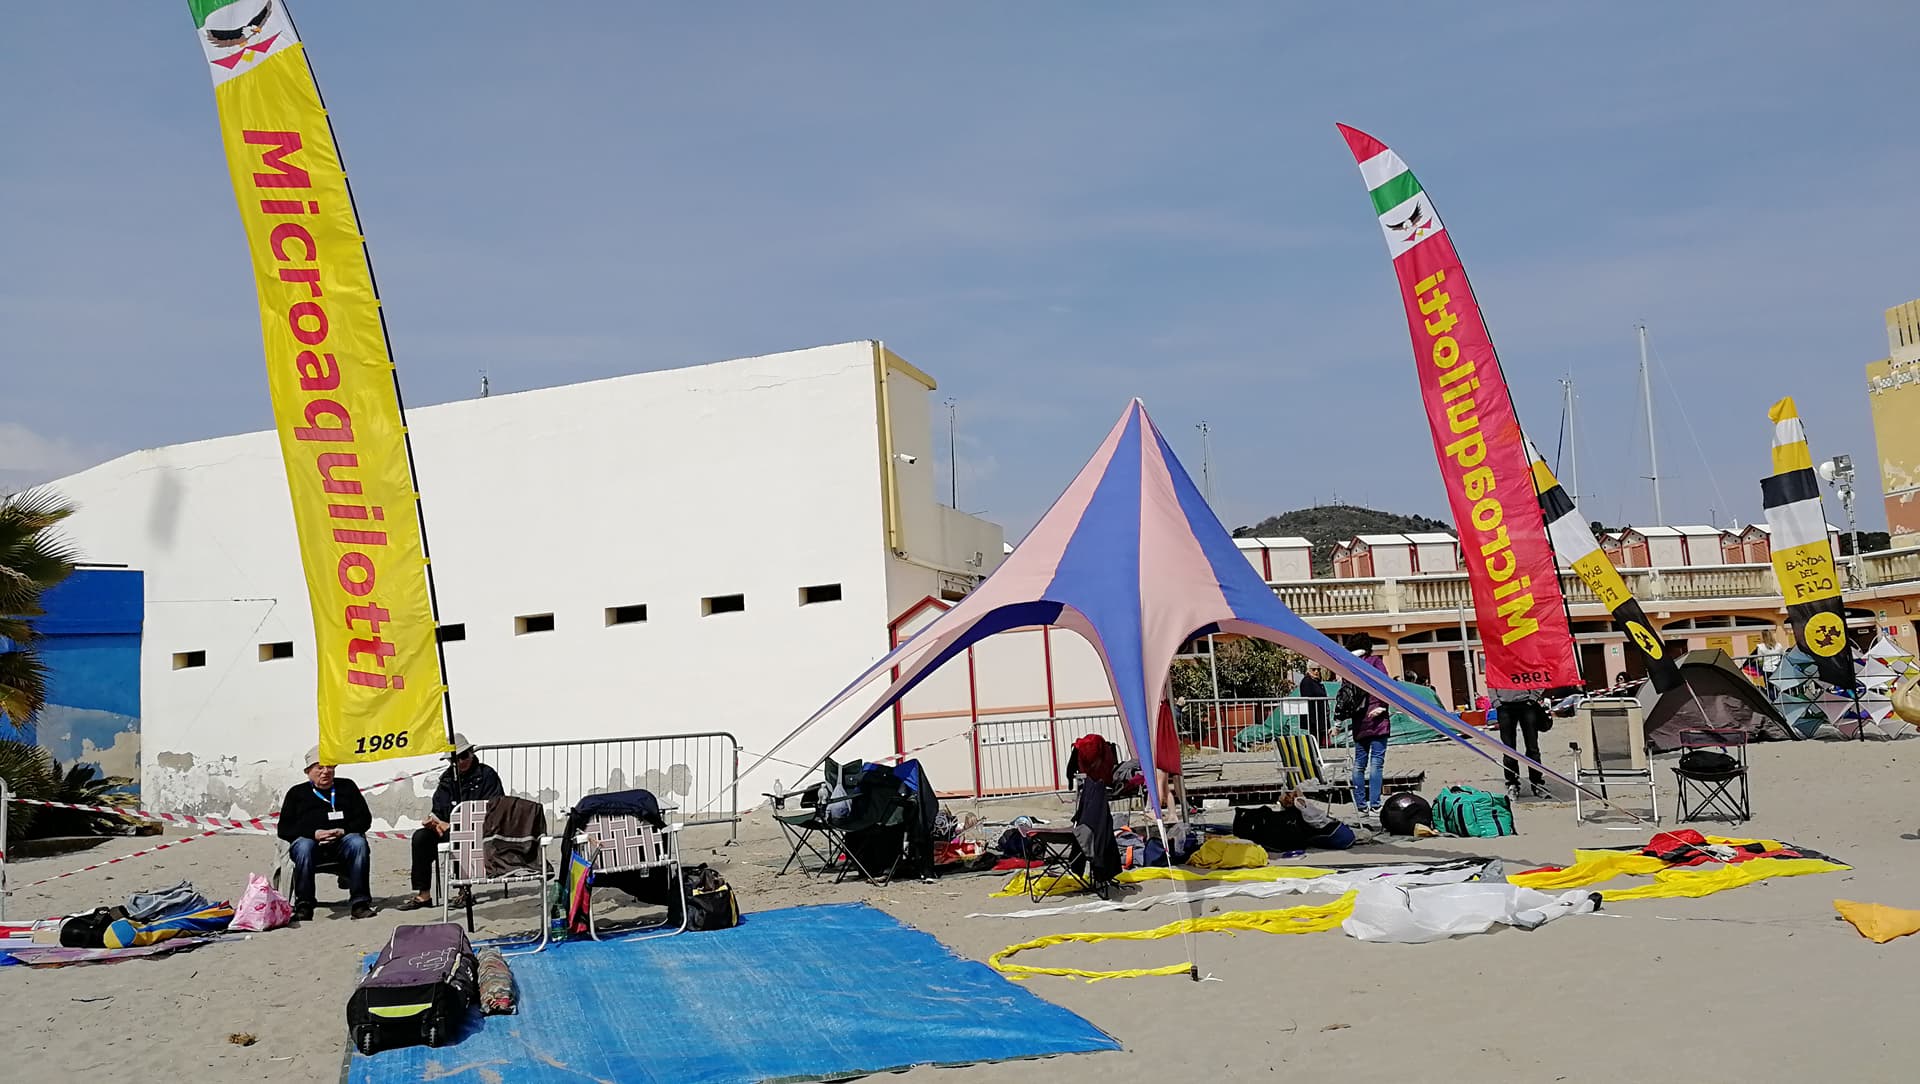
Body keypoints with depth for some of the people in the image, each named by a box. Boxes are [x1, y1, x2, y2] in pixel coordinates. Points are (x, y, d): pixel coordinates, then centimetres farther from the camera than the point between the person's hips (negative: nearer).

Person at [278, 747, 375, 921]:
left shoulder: (347, 787, 22)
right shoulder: (297, 793, 20)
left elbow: (365, 819, 14)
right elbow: (284, 829, 8)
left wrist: (343, 831, -7)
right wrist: (314, 833, -10)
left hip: (342, 839, 0)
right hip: (310, 840, 0)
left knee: (358, 843, -33)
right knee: (303, 846, -36)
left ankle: (360, 902, -34)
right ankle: (303, 906, -30)